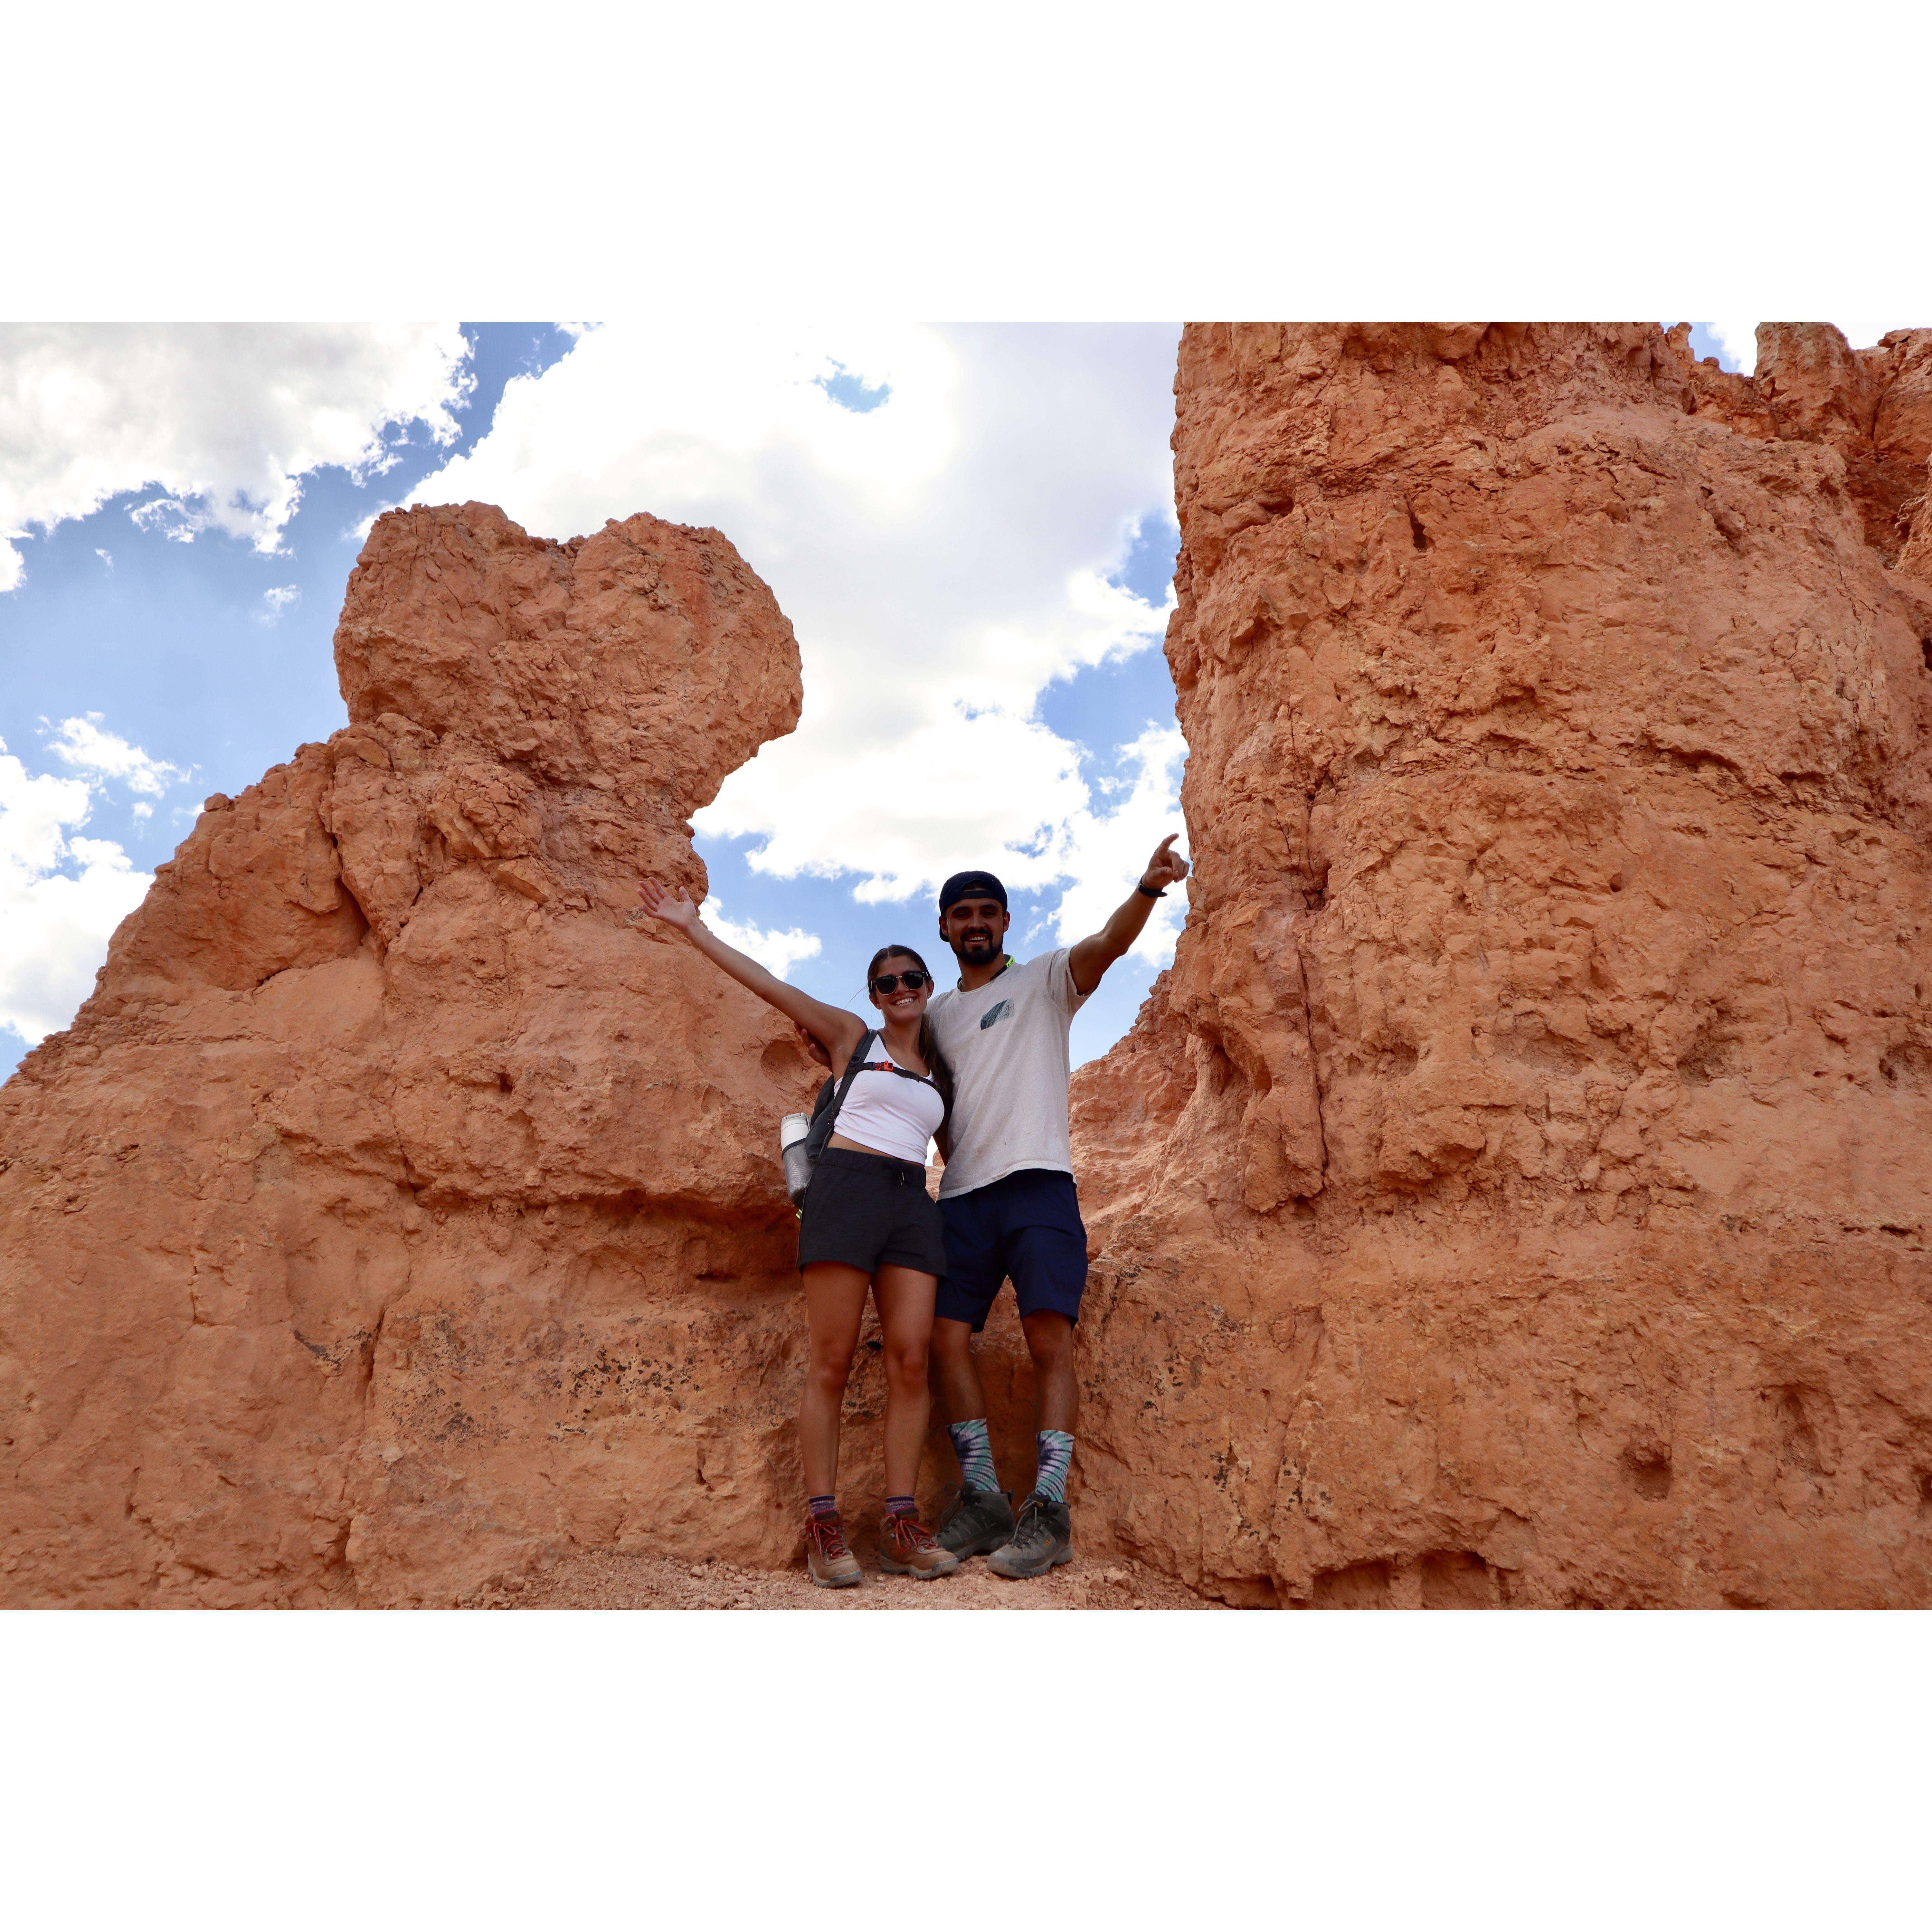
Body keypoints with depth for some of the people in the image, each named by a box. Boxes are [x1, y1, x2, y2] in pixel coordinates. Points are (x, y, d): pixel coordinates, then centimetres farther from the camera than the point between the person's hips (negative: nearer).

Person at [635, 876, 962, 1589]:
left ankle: (901, 1524, -5)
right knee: (833, 1362, -8)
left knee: (912, 1357, -8)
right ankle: (823, 1524, -5)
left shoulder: (939, 1074, 23)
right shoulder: (850, 1036, 12)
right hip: (847, 1189, -4)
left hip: (911, 1203, 4)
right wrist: (692, 926, 2)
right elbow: (768, 983, 6)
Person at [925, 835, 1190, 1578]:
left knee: (1050, 1341, -13)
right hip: (963, 1194, 5)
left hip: (1036, 1182, -5)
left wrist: (1148, 888, -31)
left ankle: (1047, 1507, -11)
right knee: (947, 1337, -3)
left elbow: (1108, 942, -11)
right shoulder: (937, 1013, 23)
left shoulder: (1045, 979, 9)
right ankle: (982, 1498, 5)